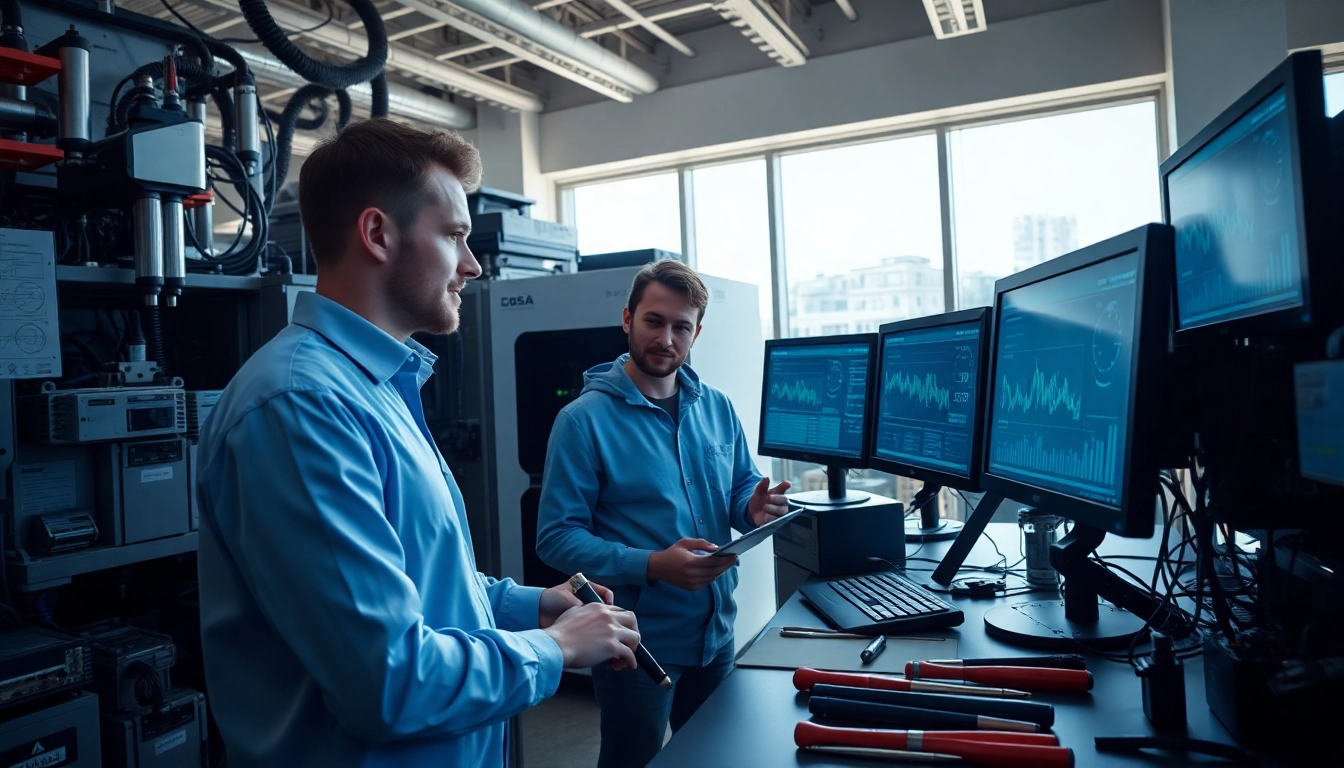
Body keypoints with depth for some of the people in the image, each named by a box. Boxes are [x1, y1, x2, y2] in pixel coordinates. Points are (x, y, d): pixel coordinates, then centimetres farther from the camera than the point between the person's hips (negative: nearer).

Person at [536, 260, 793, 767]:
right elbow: (556, 538, -19)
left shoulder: (718, 408, 3)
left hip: (716, 631, 6)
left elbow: (741, 487, 11)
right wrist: (653, 566, -31)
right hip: (637, 642, -5)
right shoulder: (584, 420, -15)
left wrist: (754, 507, -14)